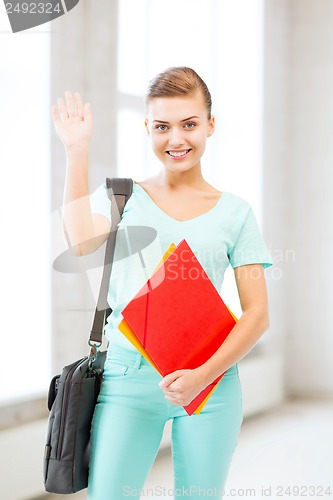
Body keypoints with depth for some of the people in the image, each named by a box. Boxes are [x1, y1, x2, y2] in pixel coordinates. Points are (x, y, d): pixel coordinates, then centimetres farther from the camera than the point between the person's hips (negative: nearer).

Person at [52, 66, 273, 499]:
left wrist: (203, 375, -12)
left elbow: (257, 314, 1)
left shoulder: (234, 212, 6)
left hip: (210, 380, 0)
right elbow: (83, 243, -15)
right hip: (128, 373, 0)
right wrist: (78, 152, -11)